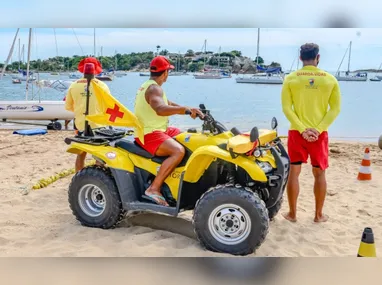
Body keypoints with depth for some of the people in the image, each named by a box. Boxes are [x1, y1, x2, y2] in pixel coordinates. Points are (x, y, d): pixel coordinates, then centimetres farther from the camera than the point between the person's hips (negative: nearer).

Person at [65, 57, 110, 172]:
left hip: (80, 124, 2)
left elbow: (68, 107, 4)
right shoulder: (102, 85, -10)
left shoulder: (74, 85, -4)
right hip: (98, 125, -2)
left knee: (81, 155, 17)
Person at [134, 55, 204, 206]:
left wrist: (192, 110, 6)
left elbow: (169, 104, 18)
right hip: (149, 134, -11)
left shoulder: (150, 86, 16)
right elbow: (161, 109, -38)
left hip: (159, 130, 11)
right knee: (178, 151, -31)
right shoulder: (154, 88, -17)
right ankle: (154, 189, -27)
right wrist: (186, 109, -36)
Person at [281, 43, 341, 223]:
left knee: (294, 172, 9)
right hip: (320, 133, 1)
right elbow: (335, 109, -4)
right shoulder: (330, 79, 0)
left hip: (297, 132, -1)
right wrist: (319, 129, -9)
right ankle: (319, 215, 21)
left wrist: (302, 129, -11)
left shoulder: (291, 79, -3)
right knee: (319, 174, 13)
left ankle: (292, 214, 17)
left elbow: (286, 108, -9)